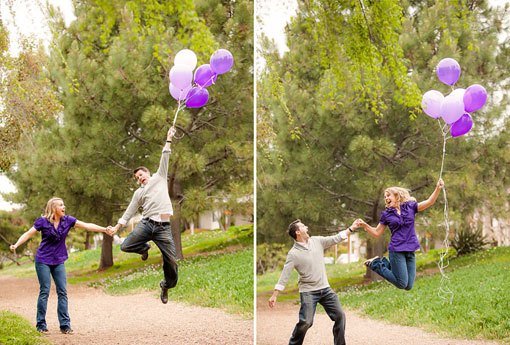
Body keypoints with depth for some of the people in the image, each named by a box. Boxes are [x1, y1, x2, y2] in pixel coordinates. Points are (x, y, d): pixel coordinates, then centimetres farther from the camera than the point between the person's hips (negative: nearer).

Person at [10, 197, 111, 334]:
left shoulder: (67, 220, 1)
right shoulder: (43, 221, -8)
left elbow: (87, 226, -1)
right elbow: (28, 234, -9)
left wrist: (104, 230, -8)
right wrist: (16, 245, -24)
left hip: (59, 261, 4)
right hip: (43, 261, -4)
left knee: (62, 292, -1)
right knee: (44, 292, -4)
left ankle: (65, 325, 2)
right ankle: (41, 325, 5)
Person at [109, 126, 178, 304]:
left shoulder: (159, 178, 17)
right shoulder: (139, 193, 19)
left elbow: (164, 160, 14)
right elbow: (129, 211, 20)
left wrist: (169, 139, 10)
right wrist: (117, 226, 13)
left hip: (163, 227, -2)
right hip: (146, 224, 2)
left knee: (171, 261, -7)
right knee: (125, 246, -15)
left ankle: (166, 285, 21)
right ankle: (144, 248, 18)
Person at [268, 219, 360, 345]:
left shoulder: (317, 241, 4)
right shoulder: (293, 253, -11)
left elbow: (335, 239, 10)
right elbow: (285, 275, -12)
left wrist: (351, 228, 4)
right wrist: (274, 295, -16)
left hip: (325, 289, 5)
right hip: (308, 292, -5)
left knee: (340, 316, 2)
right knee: (306, 322, -15)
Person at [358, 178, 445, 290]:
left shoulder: (410, 207, 7)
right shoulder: (386, 214, 5)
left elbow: (430, 202, -1)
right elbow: (377, 232, 9)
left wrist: (438, 188, -16)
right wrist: (365, 225, -7)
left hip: (410, 251, 3)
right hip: (396, 250, -3)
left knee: (408, 286, 4)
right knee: (402, 284, -8)